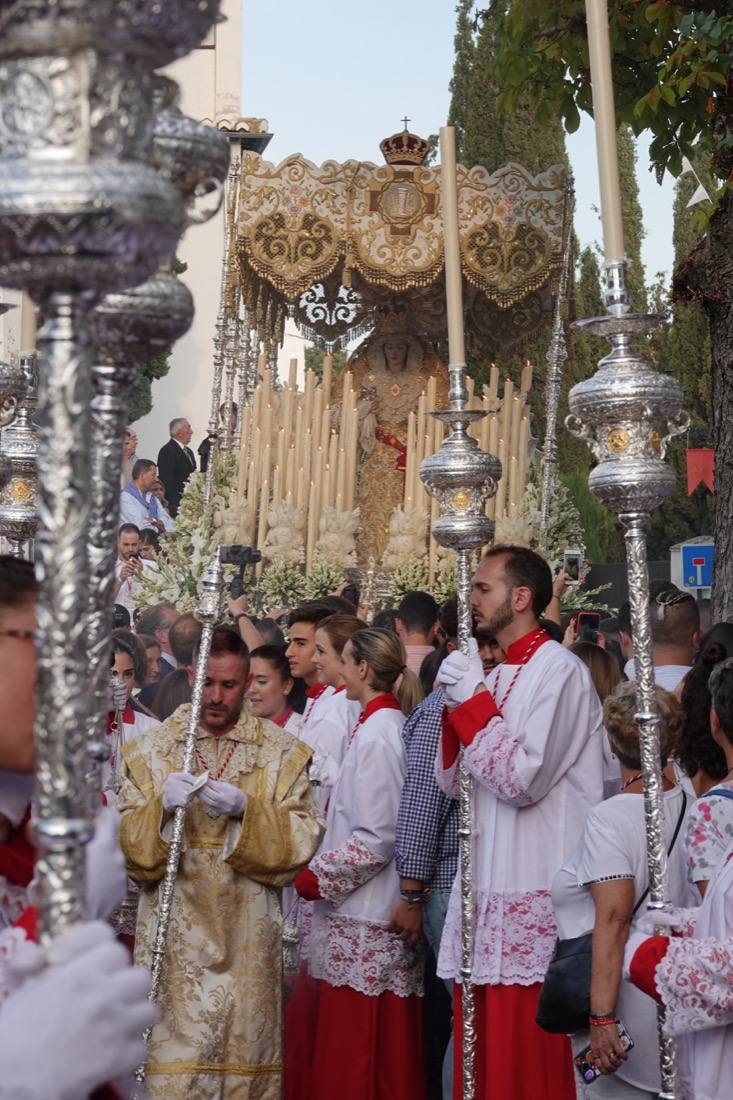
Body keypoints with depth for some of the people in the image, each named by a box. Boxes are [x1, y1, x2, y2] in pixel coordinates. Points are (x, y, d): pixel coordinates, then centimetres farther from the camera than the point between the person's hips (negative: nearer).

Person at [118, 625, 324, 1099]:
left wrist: (246, 810, -16)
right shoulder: (151, 751, 7)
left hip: (248, 937, 0)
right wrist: (161, 807, -16)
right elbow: (129, 846, 3)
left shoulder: (282, 752, 5)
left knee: (243, 1054, 1)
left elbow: (302, 840, 0)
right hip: (174, 936, 0)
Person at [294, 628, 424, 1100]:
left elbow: (376, 839, -19)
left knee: (354, 1052, -3)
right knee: (387, 1053, 12)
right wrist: (323, 872, 14)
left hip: (363, 919, -9)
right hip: (381, 912, 9)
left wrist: (315, 878, -9)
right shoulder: (393, 725, 12)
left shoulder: (376, 733, -14)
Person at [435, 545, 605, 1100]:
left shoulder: (559, 671, -10)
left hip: (536, 893, -8)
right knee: (482, 1051, 12)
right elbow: (452, 781, 15)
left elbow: (522, 779, -19)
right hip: (486, 887, 8)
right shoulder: (495, 675, 16)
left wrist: (473, 701, -12)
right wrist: (458, 703, 0)